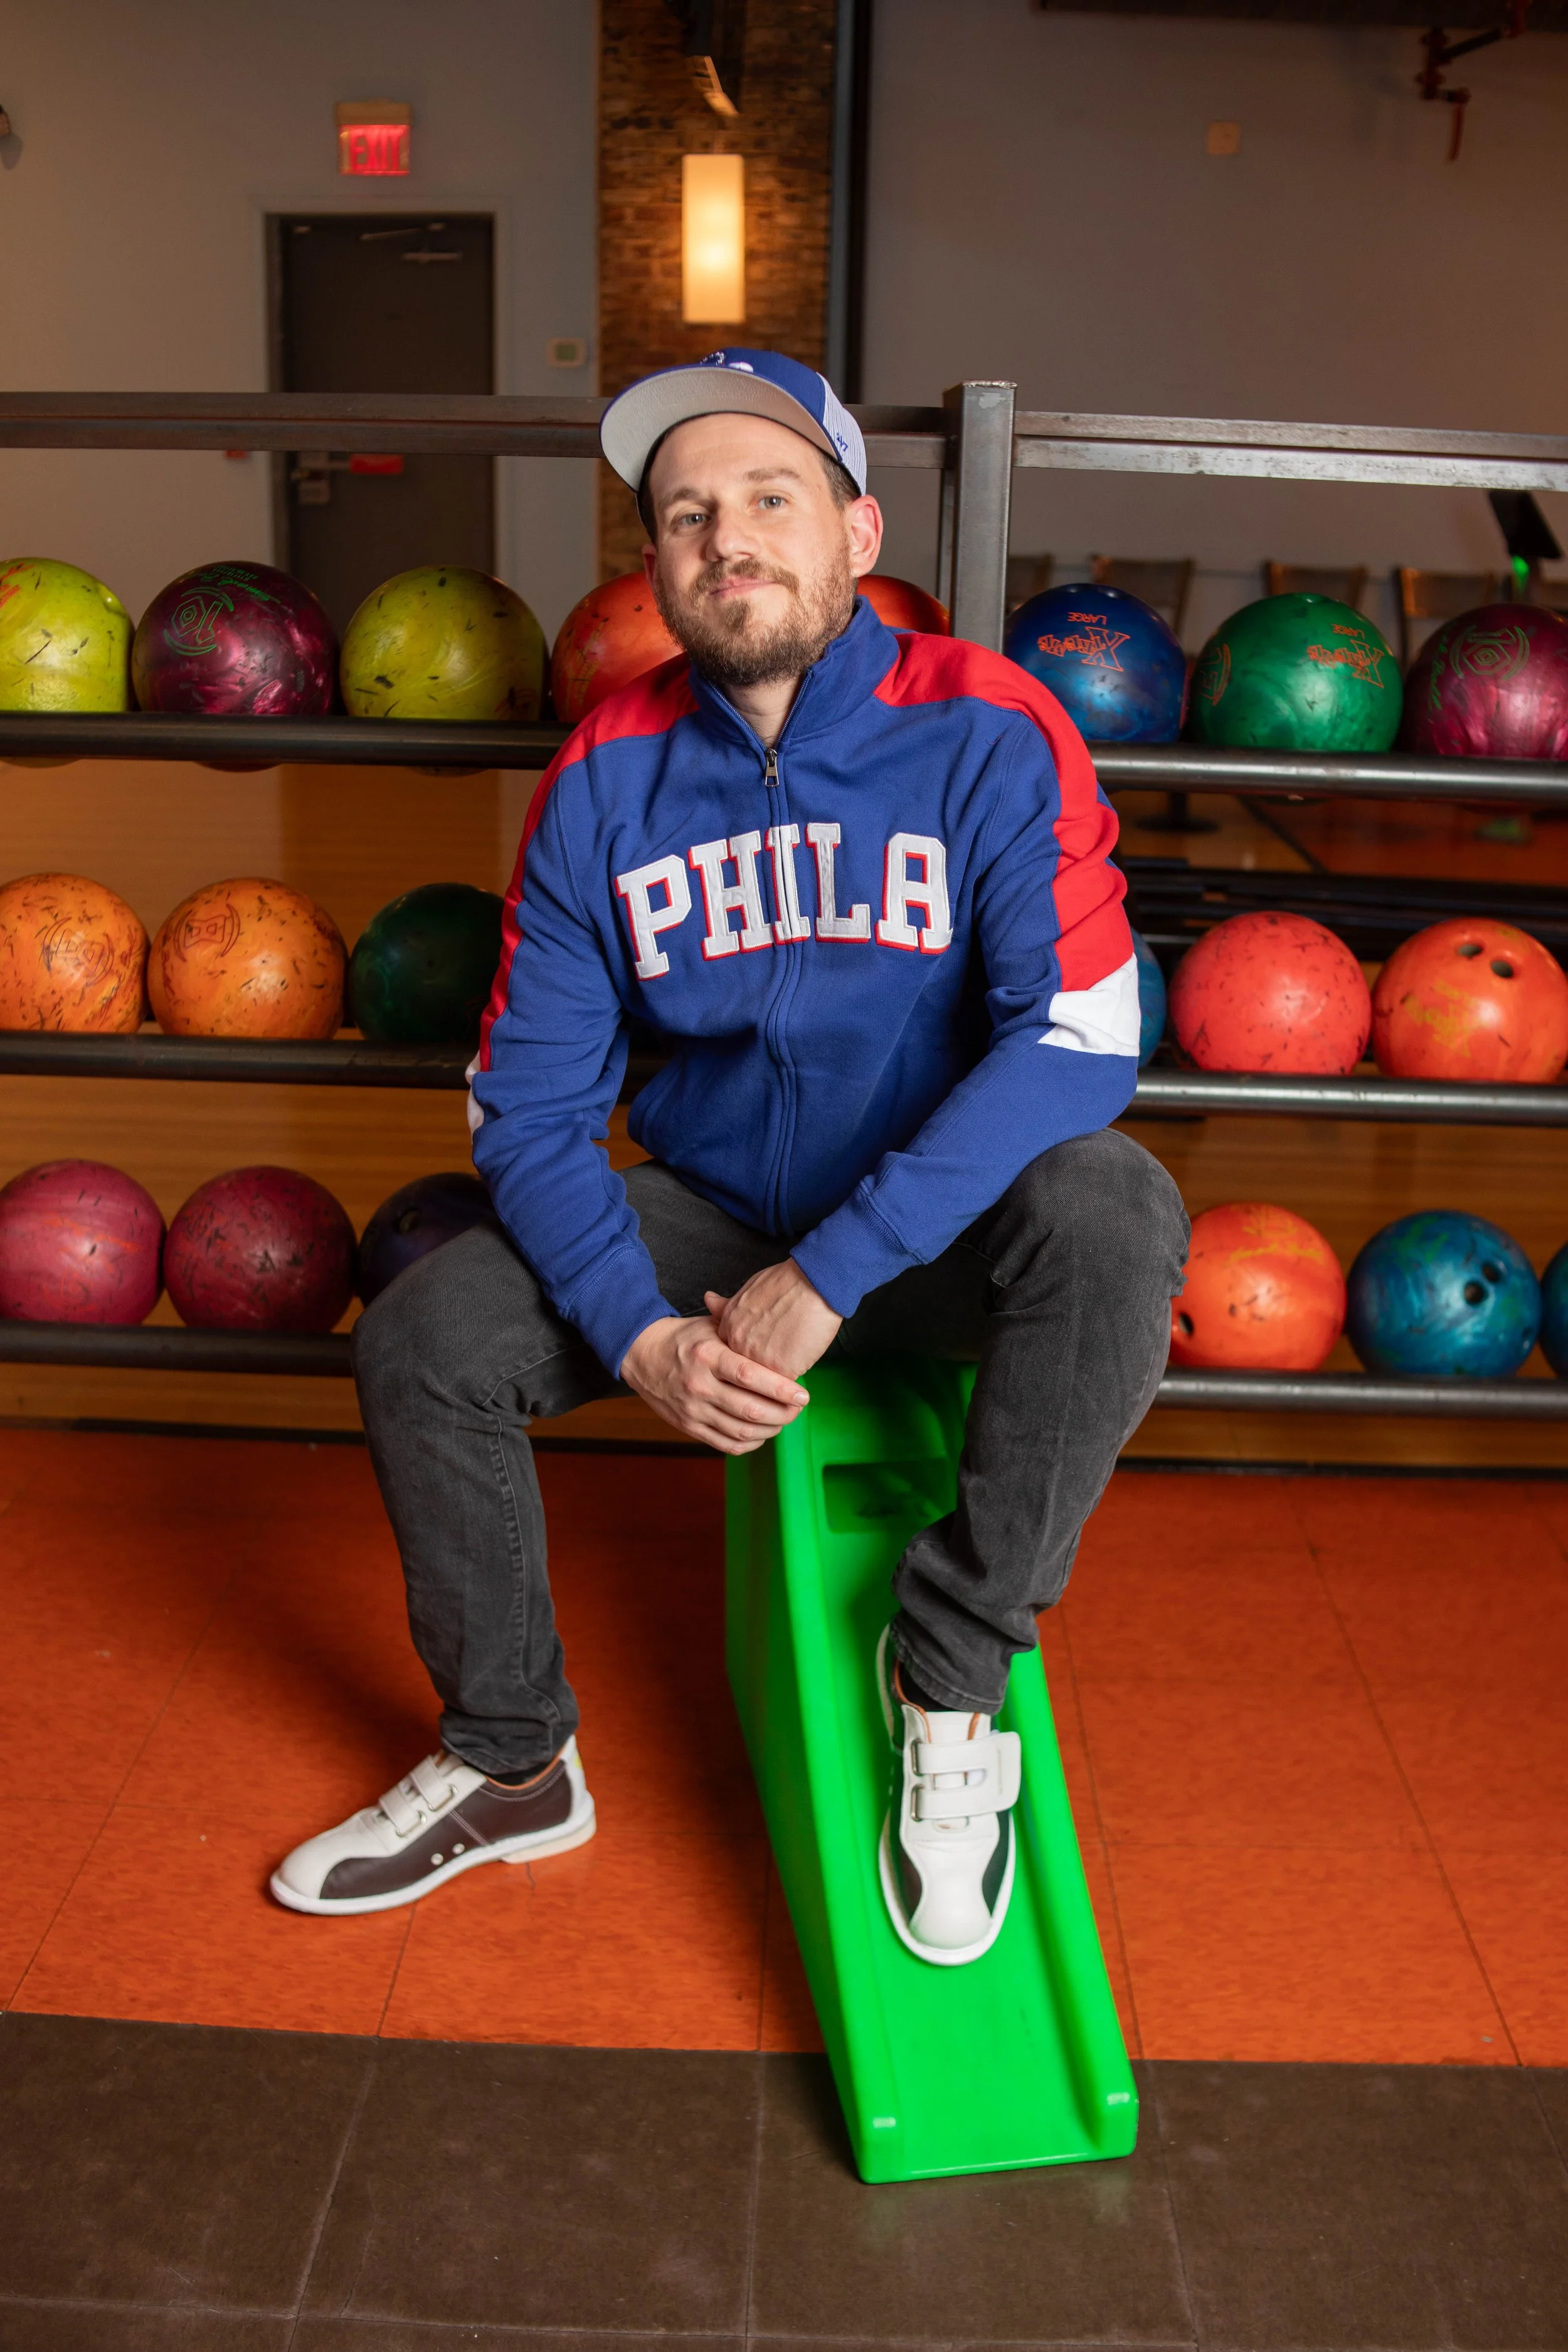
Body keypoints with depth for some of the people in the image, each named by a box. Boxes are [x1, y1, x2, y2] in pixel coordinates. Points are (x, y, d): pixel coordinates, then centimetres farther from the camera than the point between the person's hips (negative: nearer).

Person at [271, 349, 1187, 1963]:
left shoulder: (988, 735, -15)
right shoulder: (605, 779, -5)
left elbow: (1080, 1039, -26)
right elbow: (528, 1102, -5)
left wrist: (829, 1275, -32)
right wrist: (638, 1333, -21)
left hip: (943, 1232, -3)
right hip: (708, 1220, 3)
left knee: (1114, 1214, -34)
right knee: (420, 1340, -13)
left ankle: (950, 1672, -17)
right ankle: (511, 1766, 9)